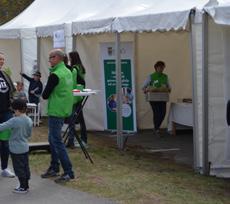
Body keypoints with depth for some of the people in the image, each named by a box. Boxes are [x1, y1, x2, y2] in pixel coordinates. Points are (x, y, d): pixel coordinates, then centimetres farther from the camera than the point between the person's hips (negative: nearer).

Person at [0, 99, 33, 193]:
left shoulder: (14, 121, -22)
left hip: (16, 149, -7)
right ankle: (26, 185, 24)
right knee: (25, 167, 15)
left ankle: (23, 187, 11)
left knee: (19, 168, 4)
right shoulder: (29, 120, 0)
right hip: (25, 148, 7)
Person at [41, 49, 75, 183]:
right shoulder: (68, 72, 8)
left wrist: (45, 93, 6)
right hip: (64, 110, 9)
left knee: (57, 142, -4)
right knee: (53, 139, 17)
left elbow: (45, 95, -15)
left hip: (56, 112, -9)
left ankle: (68, 172, -3)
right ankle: (54, 168, 24)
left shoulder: (55, 75, -19)